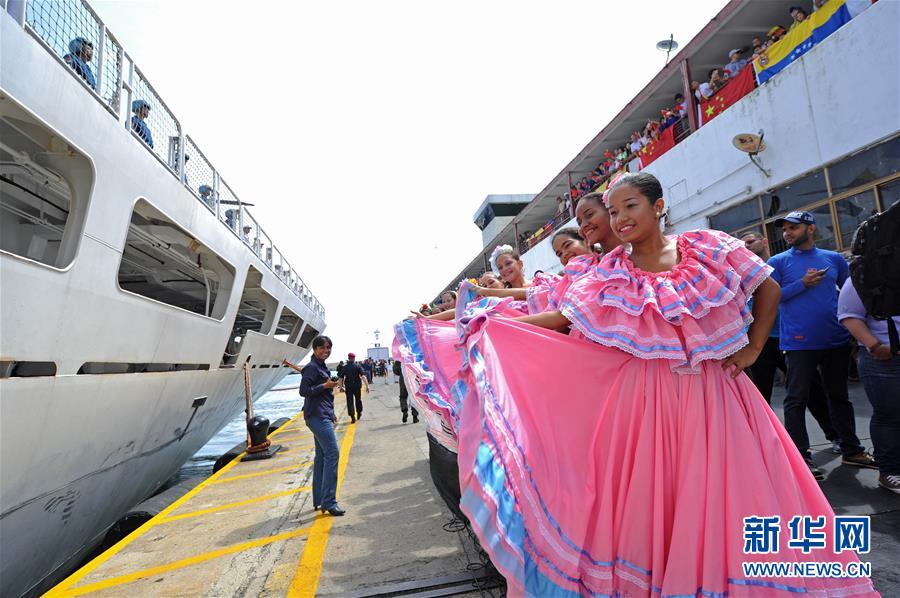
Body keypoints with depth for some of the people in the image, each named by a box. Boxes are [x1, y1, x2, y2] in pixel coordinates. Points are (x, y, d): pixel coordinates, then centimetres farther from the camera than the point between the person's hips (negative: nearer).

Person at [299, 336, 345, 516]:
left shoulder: (322, 367, 16)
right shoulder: (311, 367, -12)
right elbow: (304, 391, -17)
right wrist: (325, 385, -20)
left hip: (323, 416, 10)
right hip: (317, 416, -10)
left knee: (321, 456, 13)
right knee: (332, 453, -14)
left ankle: (319, 500, 21)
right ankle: (328, 502, -12)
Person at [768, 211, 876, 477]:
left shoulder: (834, 258, 9)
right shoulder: (778, 262, -1)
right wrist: (803, 283, -15)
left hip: (837, 341, 5)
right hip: (800, 343, -4)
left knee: (840, 396, 17)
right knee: (797, 400, -2)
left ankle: (851, 450, 30)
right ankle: (801, 456, 5)